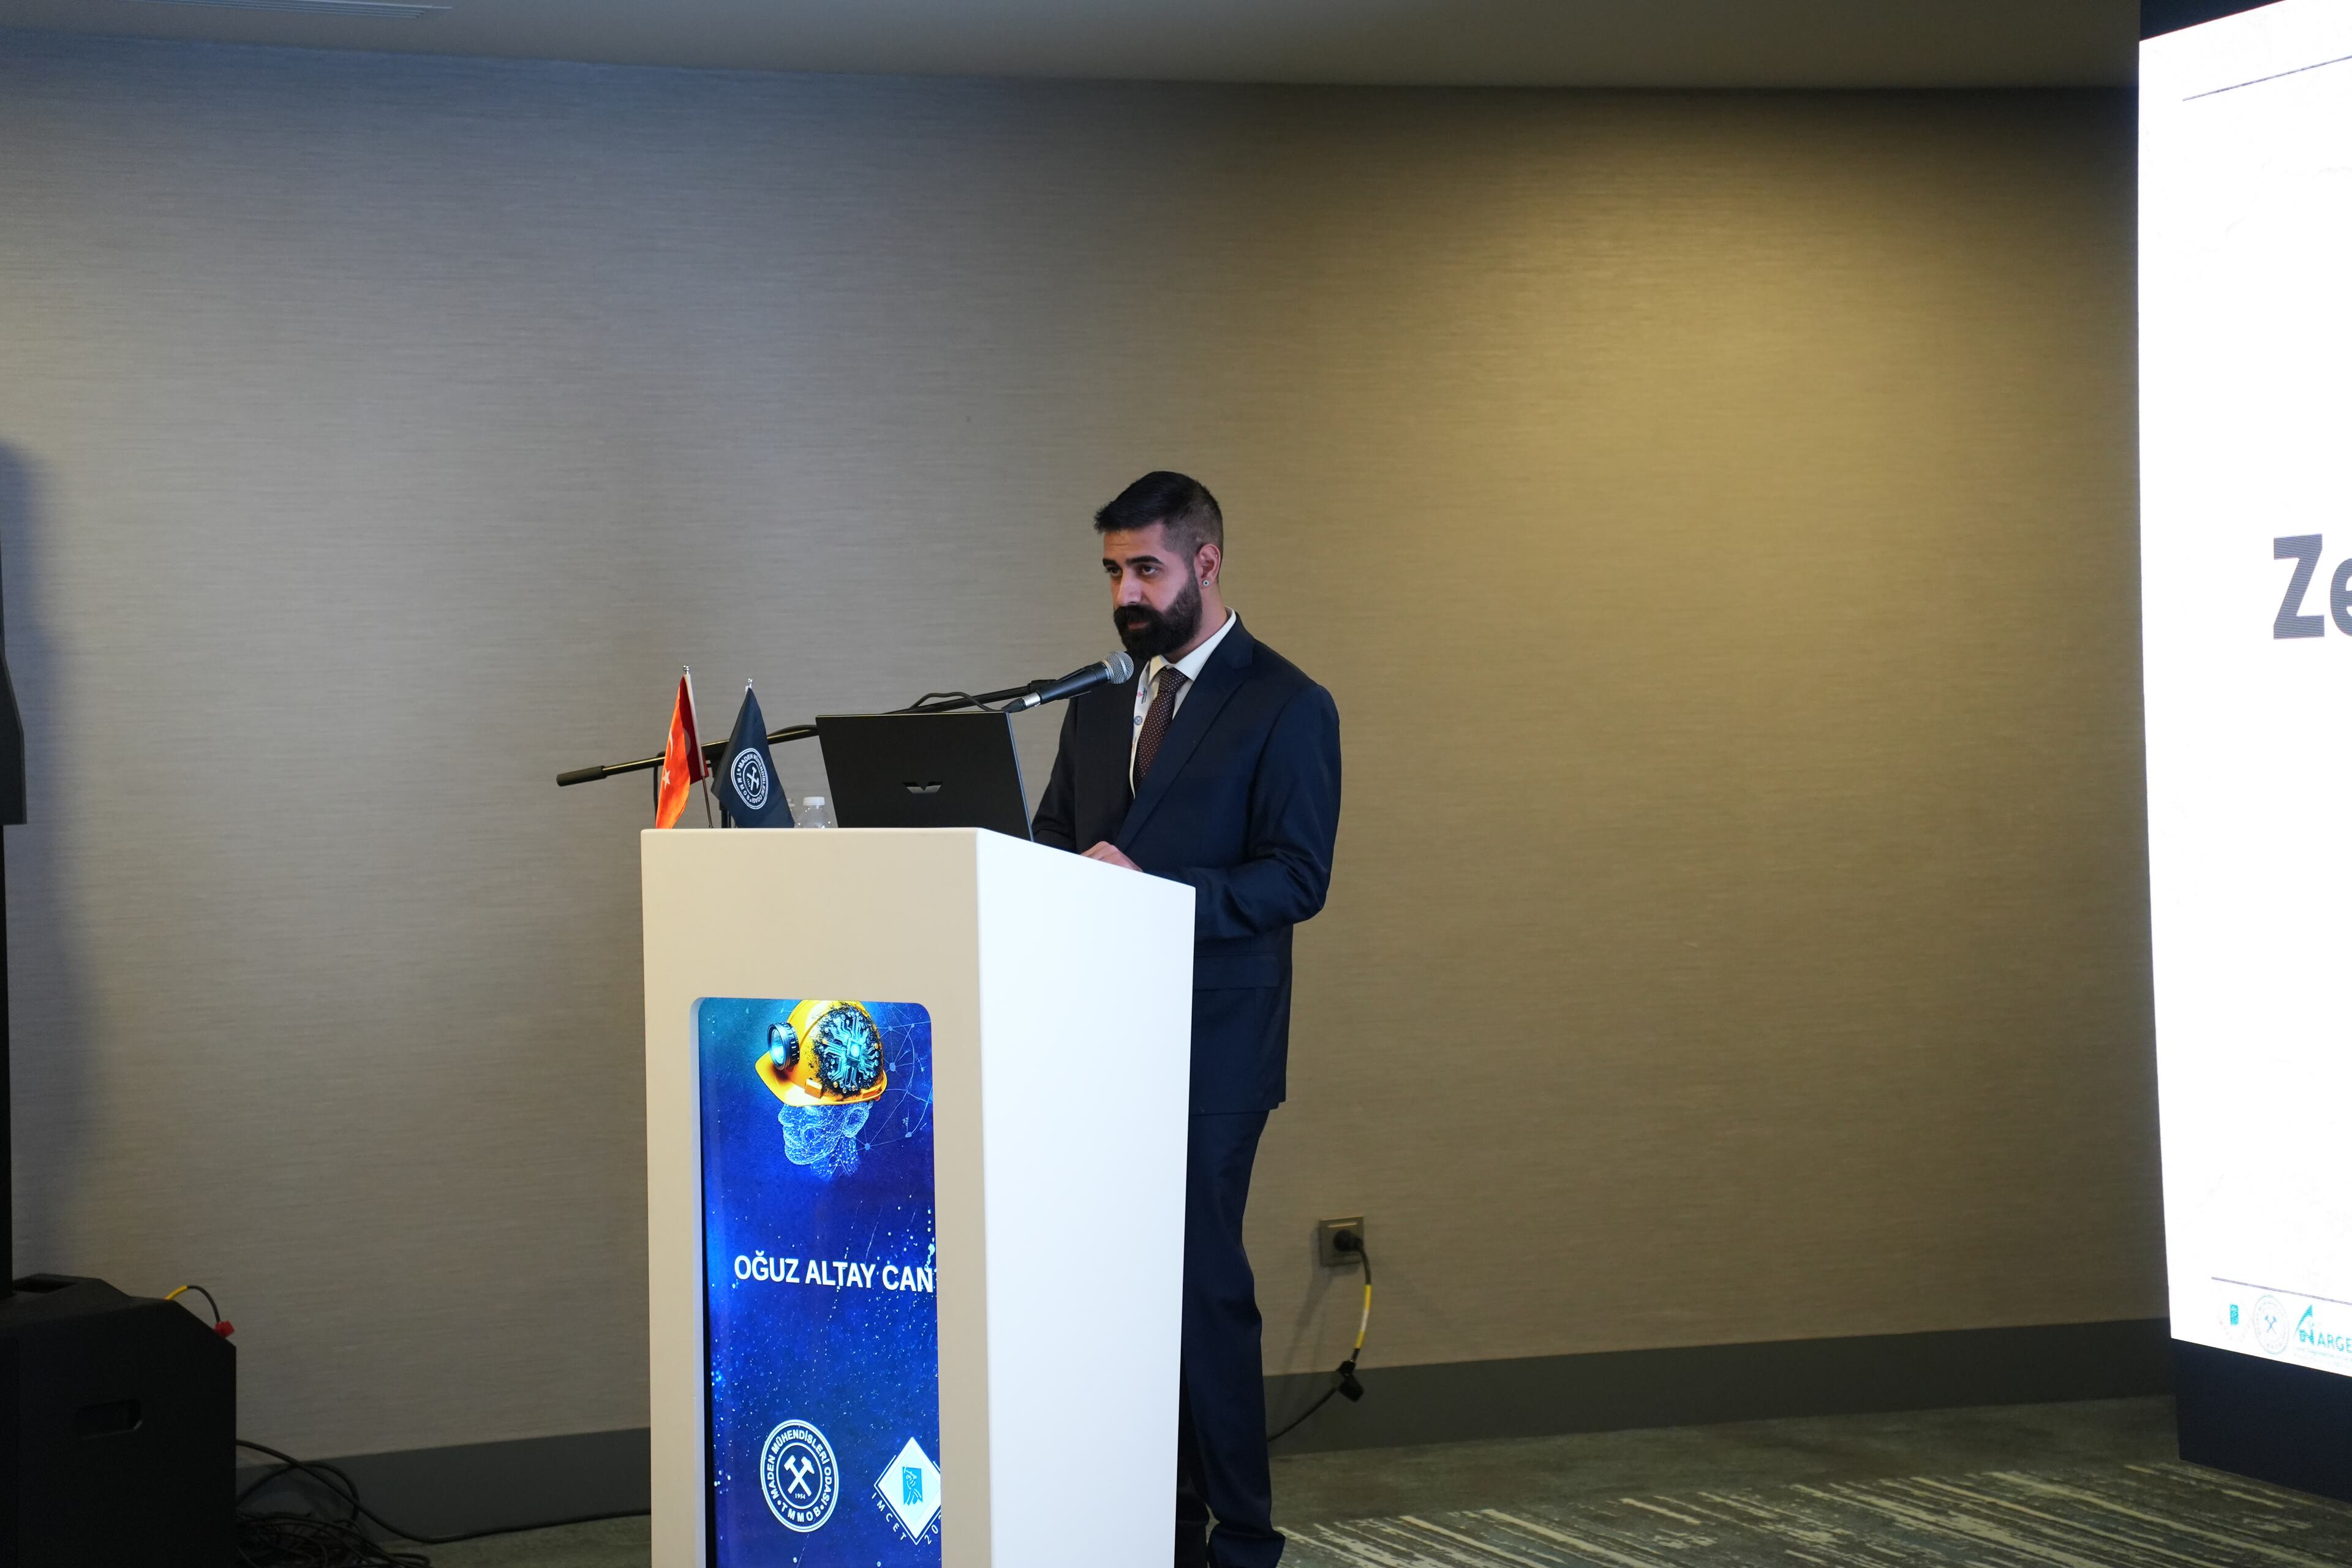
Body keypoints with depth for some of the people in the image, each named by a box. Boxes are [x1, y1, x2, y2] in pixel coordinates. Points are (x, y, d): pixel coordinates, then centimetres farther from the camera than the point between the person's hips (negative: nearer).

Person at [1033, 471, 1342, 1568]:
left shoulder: (1286, 708, -1)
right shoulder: (1097, 708, 19)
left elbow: (1297, 877, -10)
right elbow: (1053, 849, 20)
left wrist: (1152, 891, -22)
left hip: (1211, 1045, -6)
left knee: (1201, 1282, -6)